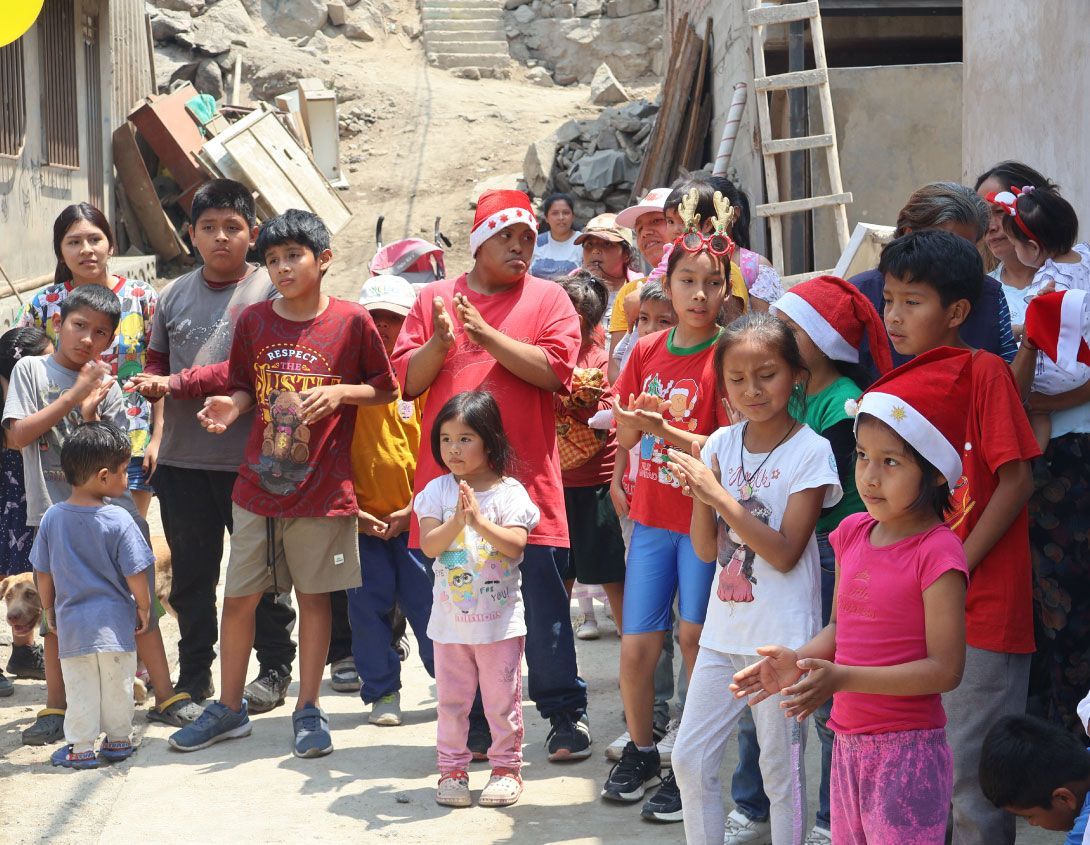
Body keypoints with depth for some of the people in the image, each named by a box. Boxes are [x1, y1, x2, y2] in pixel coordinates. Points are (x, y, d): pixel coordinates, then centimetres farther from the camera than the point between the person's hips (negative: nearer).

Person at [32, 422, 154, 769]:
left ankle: (80, 748, 13)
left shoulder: (52, 517, -4)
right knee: (118, 685, 14)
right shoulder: (118, 520, -16)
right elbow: (135, 575, -13)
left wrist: (49, 609, 18)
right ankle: (118, 740, 24)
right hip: (115, 622, -2)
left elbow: (43, 573, 4)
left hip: (71, 622, 2)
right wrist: (144, 608, 3)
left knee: (80, 688, 11)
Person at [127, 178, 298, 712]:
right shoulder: (174, 296, 10)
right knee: (190, 574, 13)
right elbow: (156, 362, 14)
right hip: (182, 459, 5)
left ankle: (275, 669, 19)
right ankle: (194, 675, 24)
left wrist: (179, 383, -16)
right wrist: (152, 384, -10)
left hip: (250, 459, -5)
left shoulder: (269, 291, -7)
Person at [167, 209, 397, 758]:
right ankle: (229, 709, 21)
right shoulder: (253, 321, 2)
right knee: (238, 596, 7)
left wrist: (340, 391, -15)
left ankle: (308, 710, 19)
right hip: (258, 486, 3)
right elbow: (246, 388, 12)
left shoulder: (351, 321, -6)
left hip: (323, 487, -3)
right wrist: (231, 406, -9)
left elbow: (383, 388, 2)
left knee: (314, 596, 7)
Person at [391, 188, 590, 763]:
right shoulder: (434, 299, 12)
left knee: (542, 603, -1)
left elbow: (554, 369, -9)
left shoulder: (547, 299, 6)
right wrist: (441, 342, -12)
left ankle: (566, 714, 9)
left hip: (526, 481, -2)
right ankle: (474, 723, 16)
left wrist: (488, 335, -14)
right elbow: (407, 380, 6)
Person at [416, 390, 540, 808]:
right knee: (450, 698, 9)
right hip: (450, 616, 2)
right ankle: (452, 769, 19)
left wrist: (480, 521, -29)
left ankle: (506, 768, 17)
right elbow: (428, 545, -10)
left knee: (502, 698, 5)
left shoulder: (509, 491, -6)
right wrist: (457, 522, -26)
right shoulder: (438, 491, -1)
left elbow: (516, 544, -17)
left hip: (500, 616, -2)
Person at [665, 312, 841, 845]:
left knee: (782, 771, 4)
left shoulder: (810, 451, -10)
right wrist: (698, 490, -14)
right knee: (690, 761, 8)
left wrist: (719, 495, -21)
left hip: (782, 639, -5)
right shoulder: (720, 445, 4)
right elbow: (707, 549, 4)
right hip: (724, 632, 5)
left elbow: (785, 553, -16)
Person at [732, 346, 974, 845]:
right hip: (849, 742, 7)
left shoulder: (937, 552, -15)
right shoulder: (854, 533, 7)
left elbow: (945, 668, -18)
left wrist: (843, 678, -24)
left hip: (907, 748, -7)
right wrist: (799, 661, -3)